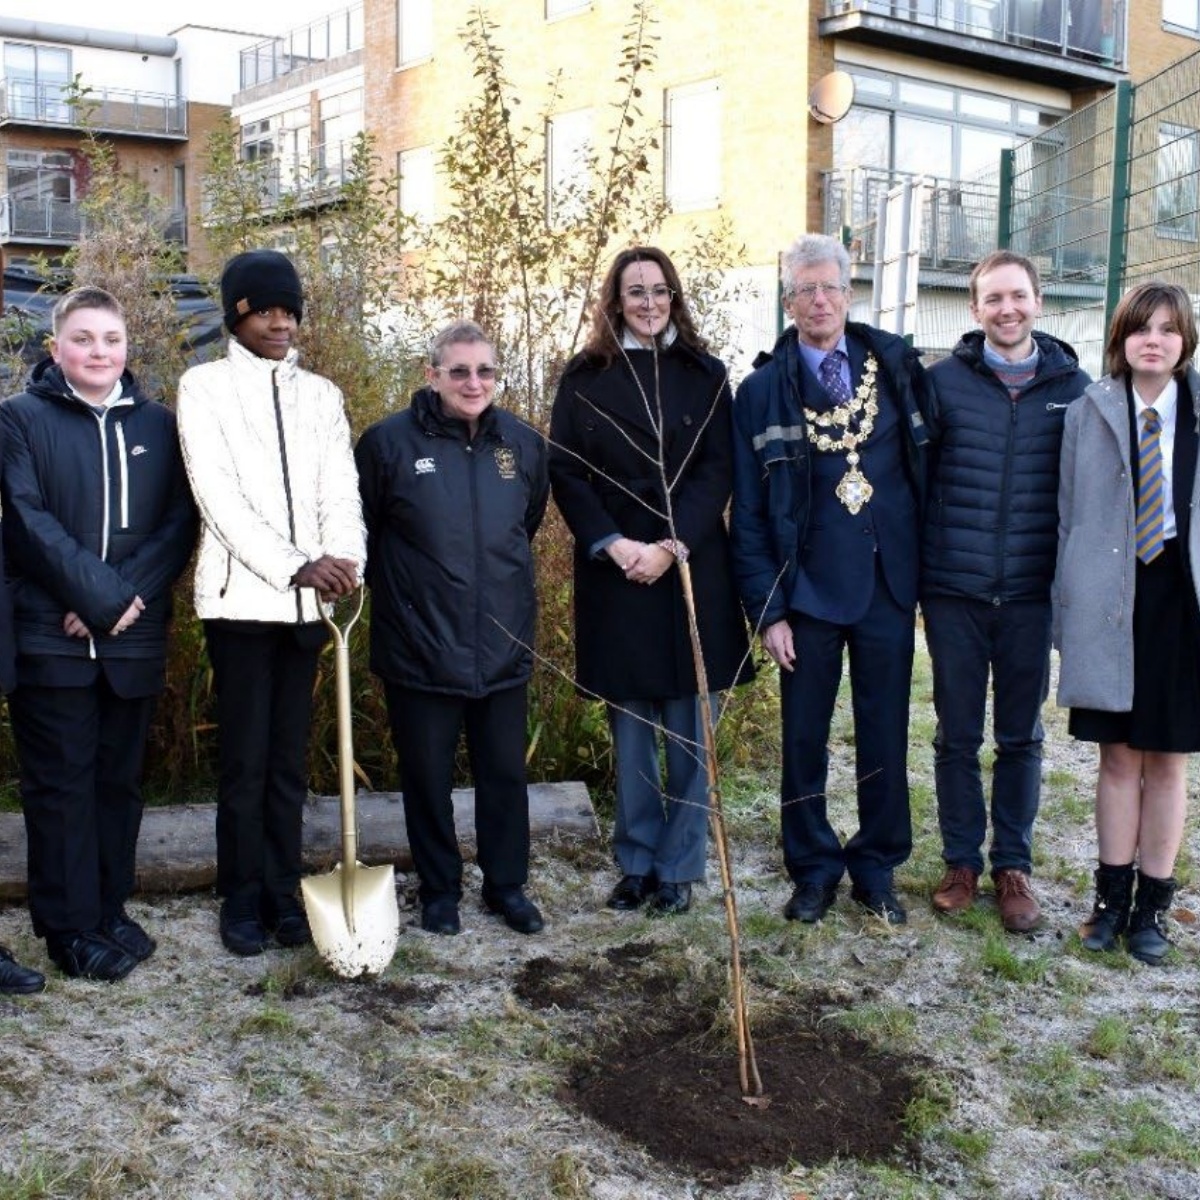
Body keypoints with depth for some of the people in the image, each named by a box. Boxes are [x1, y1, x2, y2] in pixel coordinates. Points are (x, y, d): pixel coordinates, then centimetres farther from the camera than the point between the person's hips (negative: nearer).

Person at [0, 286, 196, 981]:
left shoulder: (159, 425, 9)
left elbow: (179, 524, 2)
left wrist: (129, 596, -11)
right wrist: (99, 596, -15)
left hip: (134, 638, 3)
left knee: (120, 781, 11)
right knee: (62, 784, 3)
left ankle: (111, 910, 23)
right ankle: (71, 927, 12)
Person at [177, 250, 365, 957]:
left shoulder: (321, 394, 13)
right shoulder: (205, 387, 1)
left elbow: (341, 490, 2)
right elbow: (219, 495, -10)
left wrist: (345, 561, -17)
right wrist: (295, 566, -18)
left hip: (308, 601, 4)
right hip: (242, 596, -3)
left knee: (290, 760, 10)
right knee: (245, 761, 2)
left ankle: (284, 893, 20)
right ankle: (242, 901, 14)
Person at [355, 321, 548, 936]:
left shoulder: (523, 443, 2)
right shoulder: (388, 441, -10)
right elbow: (359, 531, 2)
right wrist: (396, 586, 6)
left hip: (503, 644, 3)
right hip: (420, 647, -3)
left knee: (505, 773, 12)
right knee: (427, 776, 9)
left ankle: (507, 885, 29)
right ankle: (439, 890, 27)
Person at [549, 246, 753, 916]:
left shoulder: (705, 374, 5)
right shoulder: (586, 378, 6)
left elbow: (718, 470, -2)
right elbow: (565, 472, 1)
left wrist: (673, 545, -14)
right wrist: (613, 544, -12)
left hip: (692, 572, 0)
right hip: (615, 573, 1)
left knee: (689, 732, 3)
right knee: (630, 730, 7)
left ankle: (679, 868, 14)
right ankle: (637, 862, 19)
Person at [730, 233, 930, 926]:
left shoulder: (898, 367, 3)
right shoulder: (763, 391, 0)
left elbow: (928, 471, 4)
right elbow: (749, 512, -1)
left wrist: (932, 575, -1)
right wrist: (767, 608, -6)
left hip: (888, 587, 1)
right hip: (808, 590, -1)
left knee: (885, 736, 10)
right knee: (805, 738, 9)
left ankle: (877, 867, 27)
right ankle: (814, 870, 25)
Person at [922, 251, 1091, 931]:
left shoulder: (1074, 386, 3)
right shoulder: (944, 382, 0)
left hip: (1032, 593, 1)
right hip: (954, 591, -1)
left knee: (1021, 735, 11)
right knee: (957, 734, 9)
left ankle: (1013, 865, 24)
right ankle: (963, 861, 23)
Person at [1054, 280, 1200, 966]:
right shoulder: (1090, 414, 4)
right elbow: (1069, 516, 5)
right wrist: (1068, 612, 1)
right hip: (1110, 599, 0)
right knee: (1119, 757, 9)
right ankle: (1113, 896, 22)